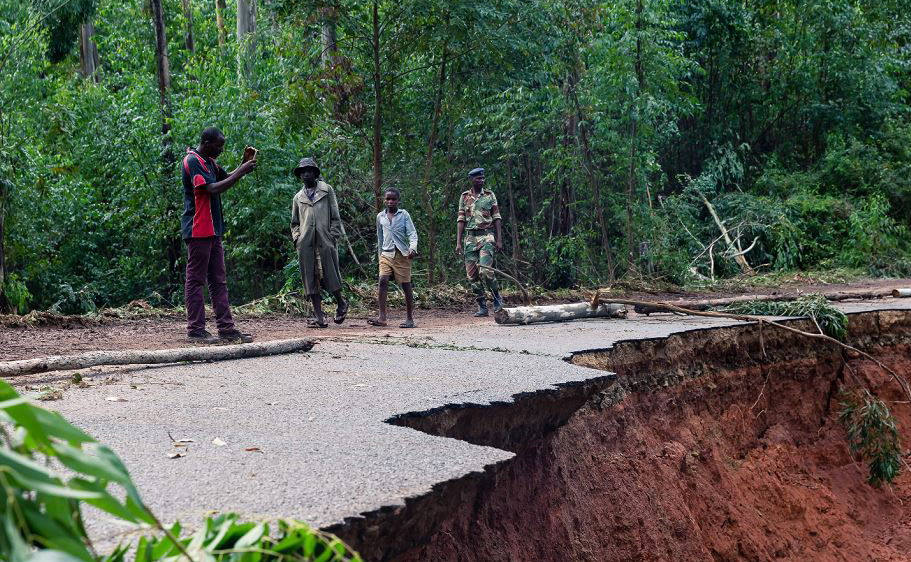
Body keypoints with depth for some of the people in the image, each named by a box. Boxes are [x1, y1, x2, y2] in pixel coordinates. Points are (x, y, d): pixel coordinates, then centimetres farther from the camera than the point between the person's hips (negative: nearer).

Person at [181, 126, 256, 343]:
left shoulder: (209, 161, 16)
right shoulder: (193, 161, -13)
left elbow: (226, 177, 23)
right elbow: (212, 189, -22)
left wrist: (244, 164, 5)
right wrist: (242, 171, -19)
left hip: (213, 230, 10)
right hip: (198, 230, -10)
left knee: (219, 281, 7)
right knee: (196, 279, -5)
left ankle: (226, 327, 8)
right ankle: (195, 329, -2)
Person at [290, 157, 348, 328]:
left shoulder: (327, 190, 11)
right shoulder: (298, 197, 19)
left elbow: (335, 216, 6)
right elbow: (294, 222, 23)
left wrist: (334, 236, -4)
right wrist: (296, 237, 5)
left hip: (325, 242, -3)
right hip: (305, 243, 3)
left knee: (330, 275, -3)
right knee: (310, 278, -1)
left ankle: (341, 303, 22)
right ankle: (318, 315, 1)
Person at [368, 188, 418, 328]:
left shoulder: (404, 215, 1)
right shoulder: (380, 216, 11)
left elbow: (412, 233, -5)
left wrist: (413, 248, -22)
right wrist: (380, 254, 23)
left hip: (402, 254, -3)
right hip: (386, 254, 3)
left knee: (406, 285, 1)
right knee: (383, 281, -15)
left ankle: (410, 319, 9)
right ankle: (382, 317, -18)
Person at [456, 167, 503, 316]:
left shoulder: (490, 195, 5)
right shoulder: (464, 197, 9)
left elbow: (496, 219, 5)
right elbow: (461, 220, 9)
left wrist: (499, 239, -3)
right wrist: (458, 243, 3)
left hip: (486, 237, -3)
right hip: (470, 238, 3)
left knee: (485, 270, -18)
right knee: (472, 275, 0)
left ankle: (497, 298, 4)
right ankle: (482, 307, 8)